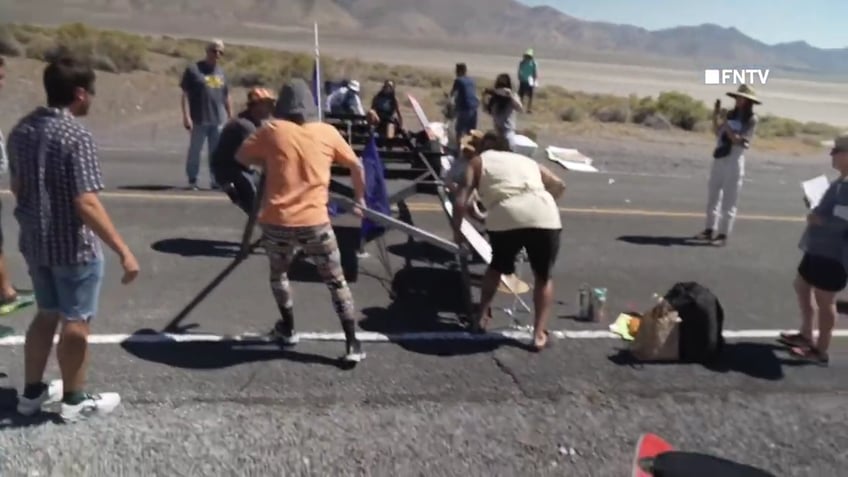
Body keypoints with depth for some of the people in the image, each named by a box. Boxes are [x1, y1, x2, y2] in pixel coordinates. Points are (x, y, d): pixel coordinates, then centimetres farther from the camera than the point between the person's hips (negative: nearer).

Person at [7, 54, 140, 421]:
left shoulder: (21, 129, 4)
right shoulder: (77, 136, -22)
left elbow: (17, 187, 14)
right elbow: (86, 203, -28)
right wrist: (123, 251, -27)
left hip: (34, 241, 8)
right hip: (74, 246, -8)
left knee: (46, 314, 22)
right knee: (76, 322, 7)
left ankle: (32, 392, 34)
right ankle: (75, 400, 22)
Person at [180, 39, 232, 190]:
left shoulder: (221, 72, 15)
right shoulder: (193, 70, -1)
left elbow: (227, 97, 18)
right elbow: (185, 94, -5)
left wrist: (230, 117, 15)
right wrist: (186, 116, -13)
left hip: (218, 120, 4)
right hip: (199, 120, -4)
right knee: (195, 150, 4)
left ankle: (216, 179, 12)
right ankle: (192, 180, 13)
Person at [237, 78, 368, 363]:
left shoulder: (272, 130, 1)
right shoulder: (328, 132, 4)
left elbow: (241, 157, 12)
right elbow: (356, 166, 13)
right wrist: (360, 199, 27)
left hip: (277, 221, 0)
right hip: (315, 222, 0)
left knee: (278, 275, 27)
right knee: (336, 282, 11)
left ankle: (288, 329, 38)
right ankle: (352, 344, 11)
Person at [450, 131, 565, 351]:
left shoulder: (478, 161, 24)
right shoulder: (527, 160, 33)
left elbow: (460, 200, 13)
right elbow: (558, 185, 28)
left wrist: (457, 230, 26)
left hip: (506, 218, -1)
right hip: (545, 217, 2)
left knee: (498, 266, 30)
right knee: (543, 276, 23)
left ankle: (482, 316, 35)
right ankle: (539, 333, 18)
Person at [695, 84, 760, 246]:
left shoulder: (752, 119, -8)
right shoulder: (731, 114, 9)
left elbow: (739, 140, -15)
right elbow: (717, 132, 12)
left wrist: (726, 126, -20)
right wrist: (715, 116, 1)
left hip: (734, 160, -7)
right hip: (719, 159, 7)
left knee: (729, 200, -3)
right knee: (713, 196, 13)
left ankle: (723, 234, 2)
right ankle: (710, 230, 23)